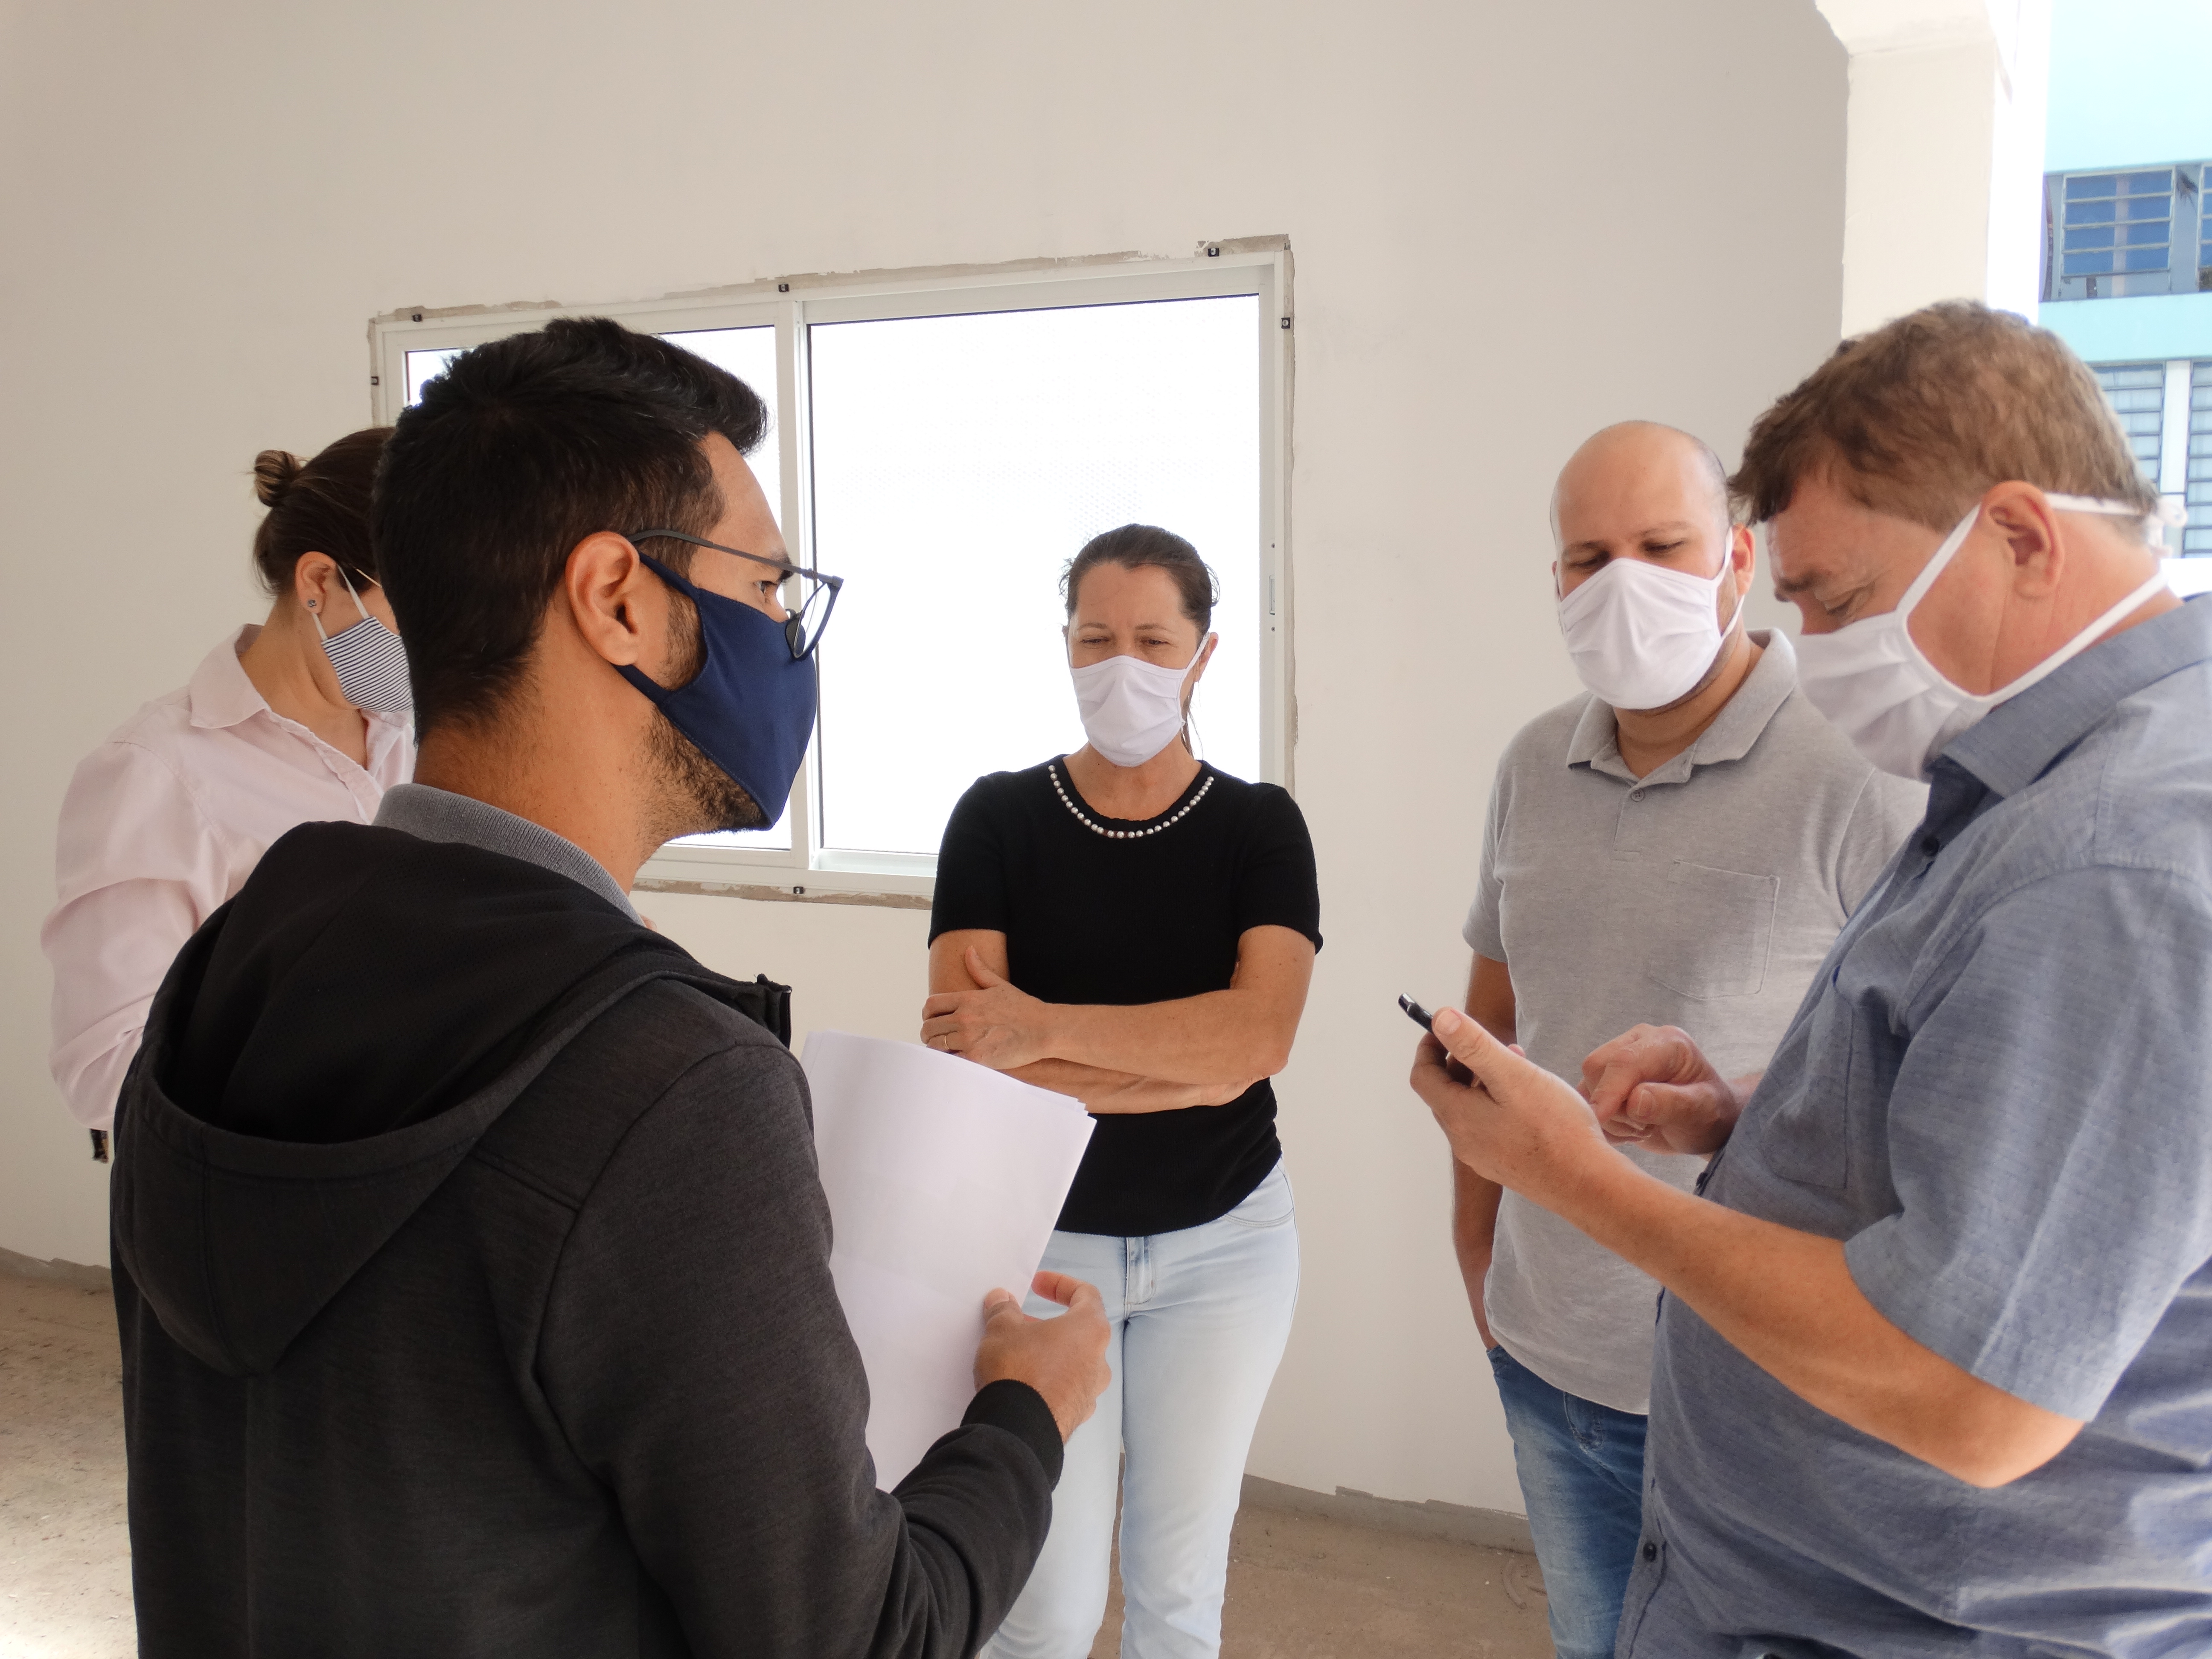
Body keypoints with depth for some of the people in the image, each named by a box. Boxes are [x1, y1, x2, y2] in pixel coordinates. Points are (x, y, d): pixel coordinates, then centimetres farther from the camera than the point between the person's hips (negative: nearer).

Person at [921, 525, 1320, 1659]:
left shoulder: (1260, 827, -4)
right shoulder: (997, 818, -6)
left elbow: (1261, 1033, -20)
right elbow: (963, 1045, -17)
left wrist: (1043, 1028, -24)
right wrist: (1195, 1059, -21)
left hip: (1224, 1239, 1)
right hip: (1042, 1236, -1)